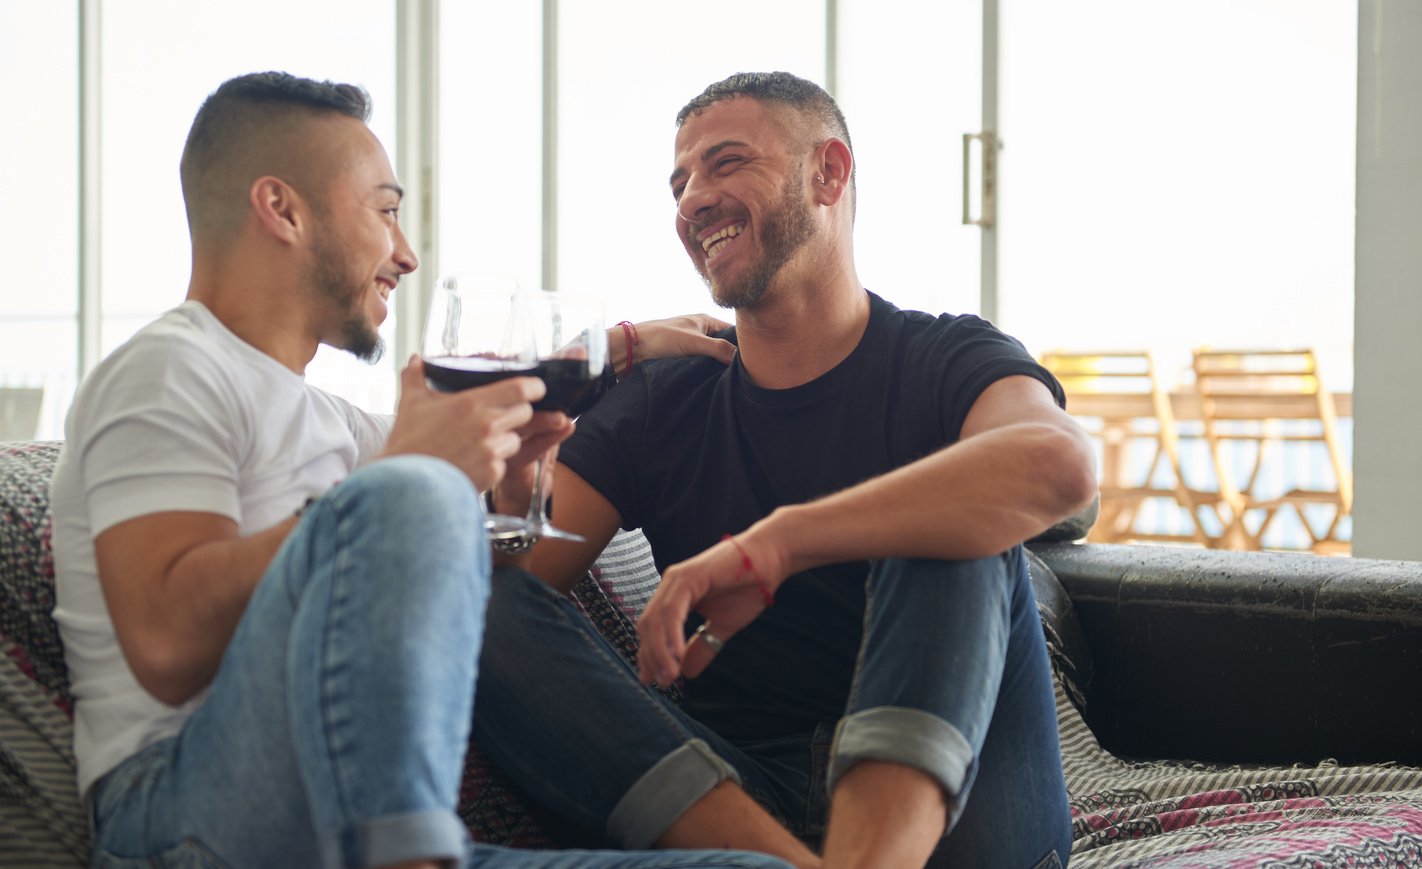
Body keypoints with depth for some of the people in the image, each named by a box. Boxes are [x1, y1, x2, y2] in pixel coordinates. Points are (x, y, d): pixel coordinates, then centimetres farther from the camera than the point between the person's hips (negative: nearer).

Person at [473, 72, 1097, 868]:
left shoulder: (942, 363, 2)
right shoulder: (661, 404, 12)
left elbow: (1060, 465, -24)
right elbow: (504, 577, 3)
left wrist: (777, 542, -30)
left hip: (950, 803, -2)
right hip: (731, 798, 3)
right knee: (488, 611, -16)